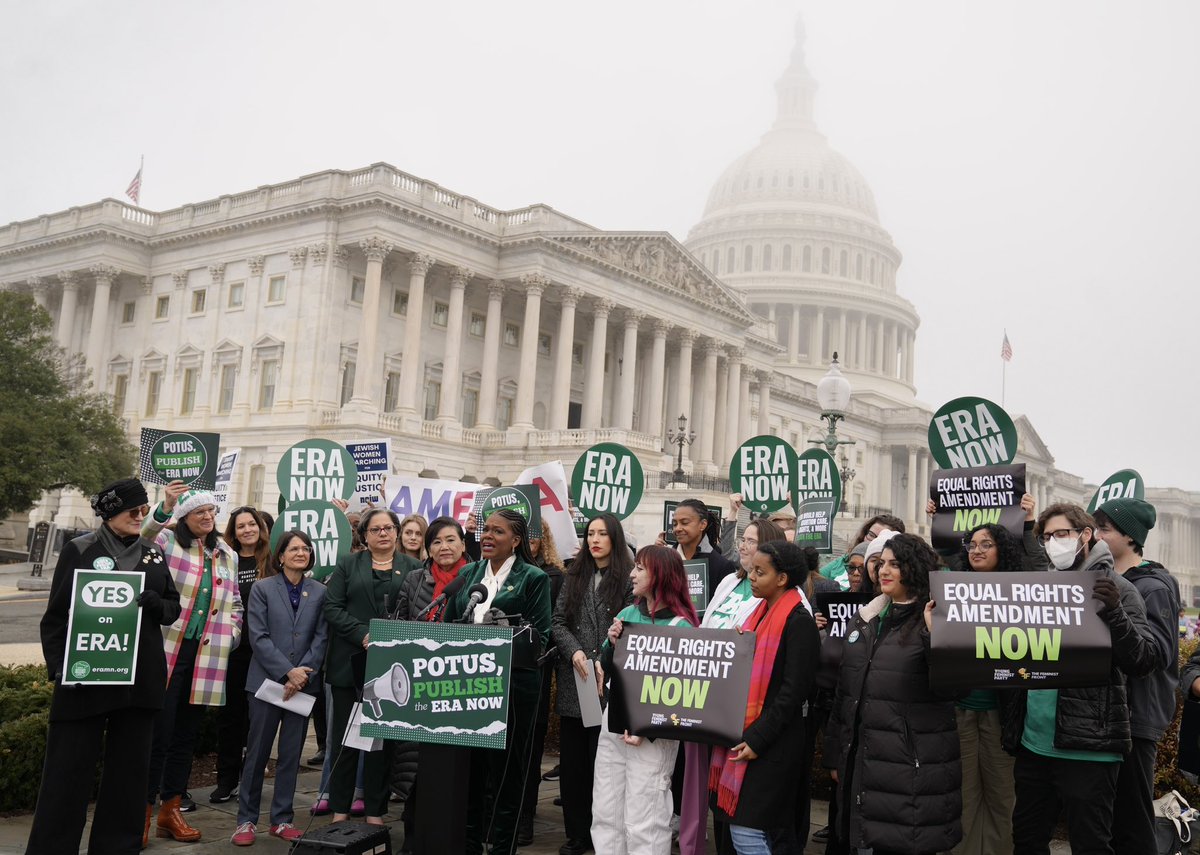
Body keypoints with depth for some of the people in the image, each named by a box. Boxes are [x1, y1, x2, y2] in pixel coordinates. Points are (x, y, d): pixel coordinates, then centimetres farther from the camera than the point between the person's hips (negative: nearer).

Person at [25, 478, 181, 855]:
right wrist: (58, 666, -14)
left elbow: (173, 608, 13)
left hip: (141, 678, 4)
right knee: (69, 770, 0)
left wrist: (156, 603, -10)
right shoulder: (79, 550, -1)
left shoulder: (153, 555, 11)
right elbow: (56, 614, -2)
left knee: (130, 767, 10)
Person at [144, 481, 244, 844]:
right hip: (167, 652, -5)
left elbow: (235, 601, 22)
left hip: (206, 658, 5)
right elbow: (143, 539, -23)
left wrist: (232, 633, 7)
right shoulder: (167, 542, 0)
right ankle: (142, 810, 7)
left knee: (186, 735, 11)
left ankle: (170, 810, 21)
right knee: (157, 733, -4)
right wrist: (164, 509, -39)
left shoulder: (227, 555, 15)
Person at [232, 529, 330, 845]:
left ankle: (282, 819, 16)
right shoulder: (262, 588, 0)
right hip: (267, 680, -2)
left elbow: (321, 638, 2)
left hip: (303, 683, 2)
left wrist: (303, 674, -12)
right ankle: (247, 819, 14)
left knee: (291, 754, 7)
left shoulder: (320, 592, 6)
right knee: (257, 752, 3)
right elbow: (258, 637, -8)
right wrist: (288, 672, -16)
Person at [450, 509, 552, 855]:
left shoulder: (533, 578, -2)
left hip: (513, 682, -4)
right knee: (468, 765, 10)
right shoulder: (469, 573, 12)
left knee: (505, 768, 5)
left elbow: (540, 636, -7)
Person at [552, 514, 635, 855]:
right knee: (572, 760, 9)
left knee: (603, 761, 1)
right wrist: (574, 652, -10)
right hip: (573, 681, 5)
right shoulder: (575, 576, 13)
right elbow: (558, 621, 7)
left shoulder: (627, 578, -2)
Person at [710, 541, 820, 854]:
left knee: (746, 830, -7)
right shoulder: (761, 613, 12)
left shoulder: (799, 622, -13)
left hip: (770, 743, -8)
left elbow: (794, 691, -17)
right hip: (744, 734, 8)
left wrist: (757, 739, -19)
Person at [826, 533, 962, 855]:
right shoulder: (866, 618, 11)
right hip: (861, 755, 6)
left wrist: (934, 635, -28)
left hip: (913, 761, -6)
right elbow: (844, 689, 15)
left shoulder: (935, 620, -7)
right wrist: (837, 754, 16)